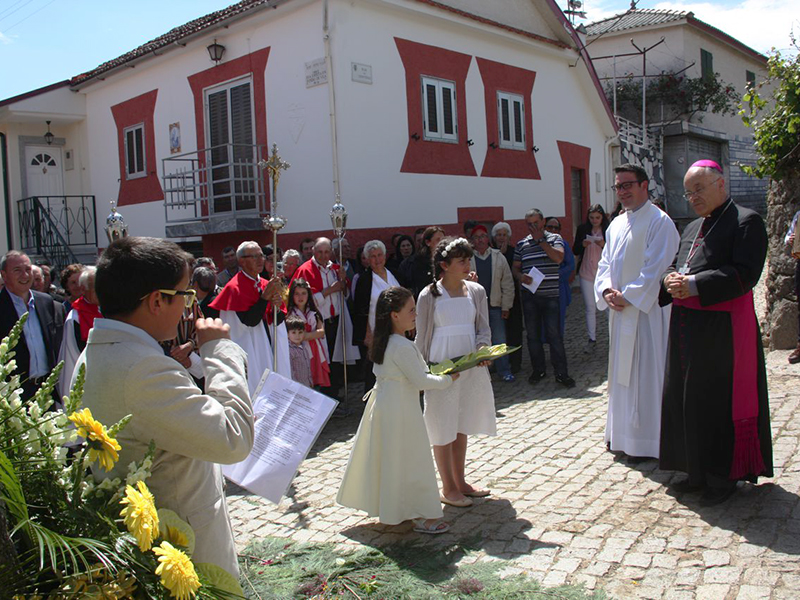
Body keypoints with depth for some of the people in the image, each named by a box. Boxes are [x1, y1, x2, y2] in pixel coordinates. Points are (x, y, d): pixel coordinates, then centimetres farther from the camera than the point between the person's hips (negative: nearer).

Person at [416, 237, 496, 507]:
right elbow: (422, 337, -2)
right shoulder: (429, 295, -8)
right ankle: (448, 489, 17)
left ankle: (460, 482, 29)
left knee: (462, 426, 15)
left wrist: (482, 349, -14)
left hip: (471, 366, 4)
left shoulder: (476, 291, 3)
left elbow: (483, 328, 6)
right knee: (443, 429, 4)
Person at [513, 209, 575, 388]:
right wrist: (521, 276, -9)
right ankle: (538, 370, 21)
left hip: (550, 294, -3)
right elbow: (515, 267, 13)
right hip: (529, 295, 3)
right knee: (533, 334, 8)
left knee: (554, 333, -3)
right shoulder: (521, 244, 10)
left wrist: (540, 240, -12)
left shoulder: (554, 238, 3)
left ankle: (561, 373, 4)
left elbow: (558, 258, -15)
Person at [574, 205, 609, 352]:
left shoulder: (609, 230, -4)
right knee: (590, 308, 9)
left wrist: (603, 245, -20)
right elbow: (575, 251, 8)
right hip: (586, 274, 3)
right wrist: (582, 244, -12)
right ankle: (592, 339, 17)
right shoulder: (582, 229, 4)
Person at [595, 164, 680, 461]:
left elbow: (654, 269, -16)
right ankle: (622, 434, 26)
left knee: (645, 375, -2)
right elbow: (605, 262, 13)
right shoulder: (617, 224, 14)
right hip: (620, 311, 8)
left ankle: (645, 441, 8)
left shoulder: (659, 222, -9)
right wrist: (607, 291, -5)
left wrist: (627, 297, -17)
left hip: (646, 311, -7)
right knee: (622, 372, 14)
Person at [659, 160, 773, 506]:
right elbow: (676, 267, 21)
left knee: (721, 403, 0)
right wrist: (672, 280, -3)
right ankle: (698, 471, 24)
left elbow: (745, 273, -18)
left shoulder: (746, 222, -7)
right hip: (686, 328, 8)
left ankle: (724, 477, 15)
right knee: (688, 401, 11)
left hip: (723, 329, -8)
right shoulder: (692, 228, 18)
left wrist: (694, 285, -22)